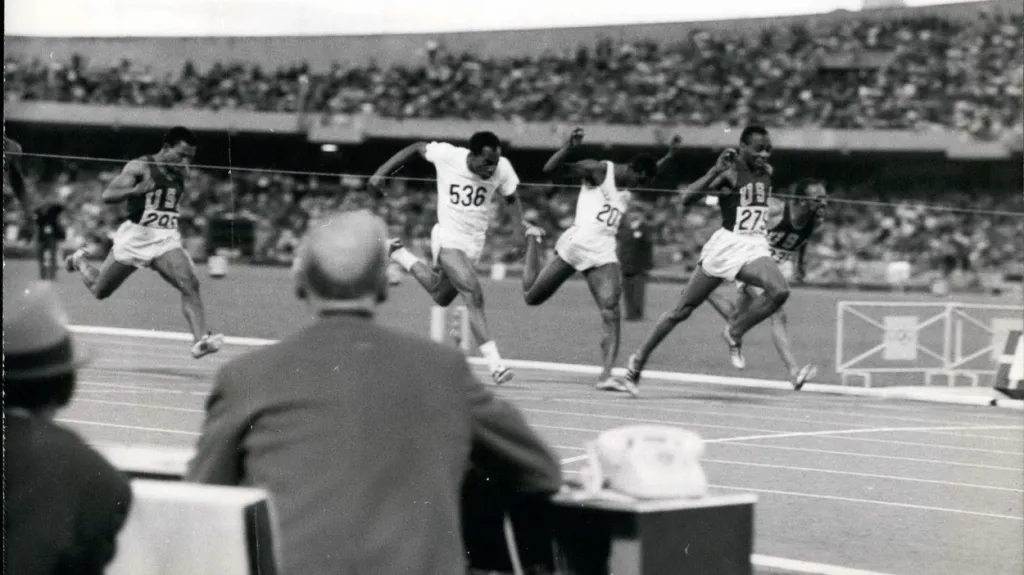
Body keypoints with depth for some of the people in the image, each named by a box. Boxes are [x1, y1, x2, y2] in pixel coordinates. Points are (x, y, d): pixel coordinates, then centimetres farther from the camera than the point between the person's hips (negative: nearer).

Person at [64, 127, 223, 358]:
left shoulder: (182, 174, 7)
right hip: (135, 236, -4)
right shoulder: (140, 168, -12)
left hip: (167, 240, 4)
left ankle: (200, 341, -31)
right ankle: (79, 261, 46)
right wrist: (135, 190, -35)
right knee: (99, 291, 14)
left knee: (190, 284, -23)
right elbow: (107, 195, -20)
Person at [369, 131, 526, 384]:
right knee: (474, 296, -24)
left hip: (474, 244, 5)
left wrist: (519, 227, -10)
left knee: (441, 296, 23)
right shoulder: (446, 155, -20)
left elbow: (512, 199, 6)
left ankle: (399, 254, 49)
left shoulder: (502, 169, -12)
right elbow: (416, 148, -1)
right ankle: (495, 364, -24)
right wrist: (381, 172, -3)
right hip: (448, 239, -5)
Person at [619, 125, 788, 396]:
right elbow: (687, 198, -23)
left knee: (779, 291, -25)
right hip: (725, 244, -5)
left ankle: (734, 333, -4)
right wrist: (715, 171, -31)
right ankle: (638, 360, 18)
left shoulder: (767, 173, 9)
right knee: (683, 309, 3)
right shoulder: (729, 172, -12)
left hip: (755, 246, 5)